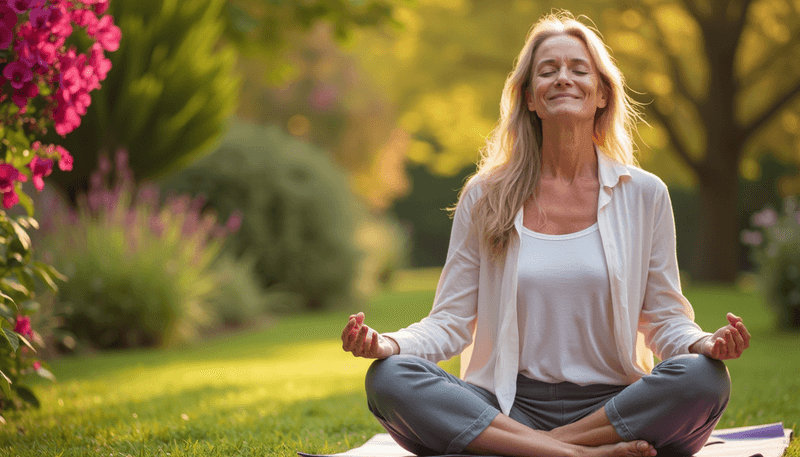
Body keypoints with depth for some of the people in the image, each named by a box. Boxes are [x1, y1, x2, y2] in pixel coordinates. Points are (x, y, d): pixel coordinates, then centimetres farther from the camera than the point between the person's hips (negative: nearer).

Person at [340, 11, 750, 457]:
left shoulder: (644, 195, 7)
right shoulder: (484, 198, 7)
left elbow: (665, 320, 9)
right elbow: (452, 321, 5)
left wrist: (705, 343, -15)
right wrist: (389, 343, -16)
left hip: (612, 406, 0)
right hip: (506, 408, 1)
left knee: (705, 378, -30)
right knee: (388, 378, -26)